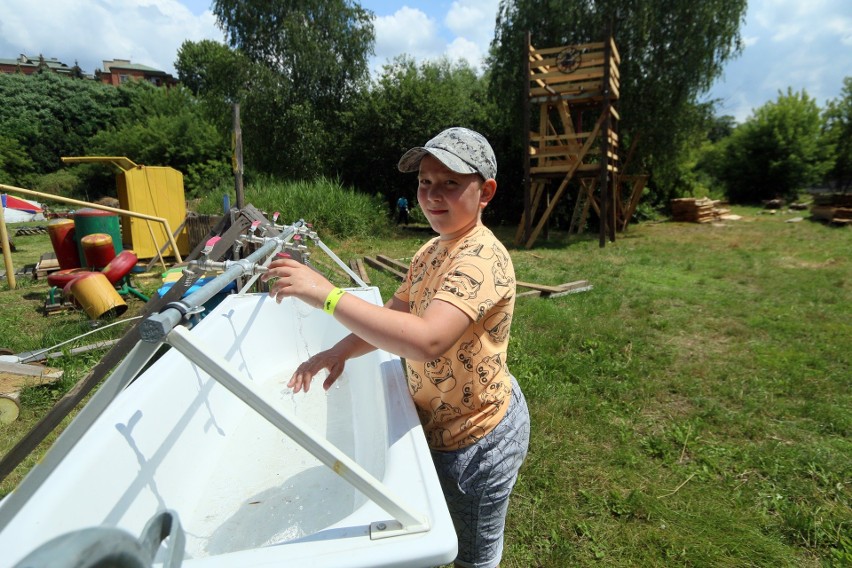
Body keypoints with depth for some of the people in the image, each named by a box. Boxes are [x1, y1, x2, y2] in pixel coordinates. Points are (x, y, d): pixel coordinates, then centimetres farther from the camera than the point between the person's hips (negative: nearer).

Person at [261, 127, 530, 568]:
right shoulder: (430, 251, 2)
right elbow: (394, 315, 5)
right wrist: (341, 350, -12)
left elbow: (426, 340, -43)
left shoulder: (482, 258, -29)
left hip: (475, 439, -8)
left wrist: (327, 293, -42)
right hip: (440, 426, 8)